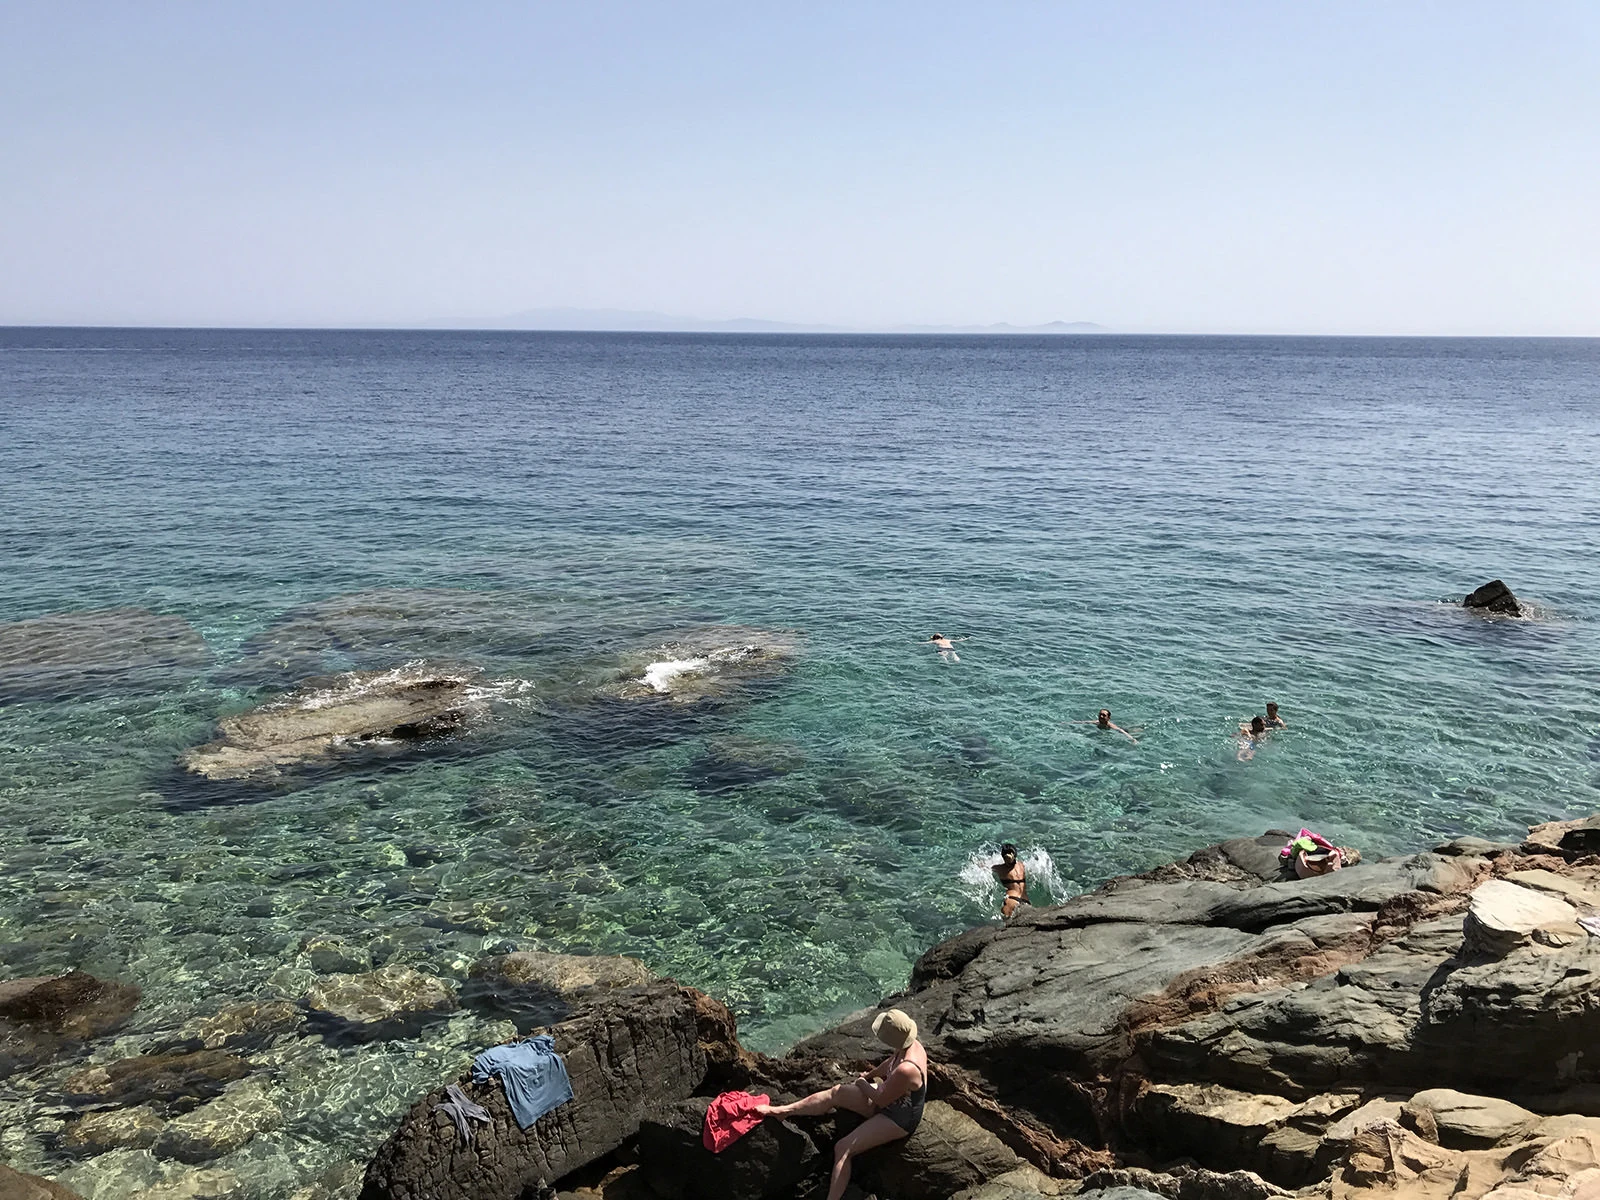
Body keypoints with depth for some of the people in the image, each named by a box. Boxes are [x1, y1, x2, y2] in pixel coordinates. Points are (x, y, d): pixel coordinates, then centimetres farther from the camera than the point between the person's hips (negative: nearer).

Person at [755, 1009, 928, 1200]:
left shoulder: (905, 1070, -40)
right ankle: (783, 1110, 10)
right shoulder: (911, 1044, -13)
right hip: (890, 1098, 9)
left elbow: (881, 1099, -25)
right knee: (837, 1092, 1)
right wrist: (869, 1075, 17)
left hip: (898, 1120, -8)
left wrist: (862, 1084, -7)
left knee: (843, 1148, -15)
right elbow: (891, 1061, 11)